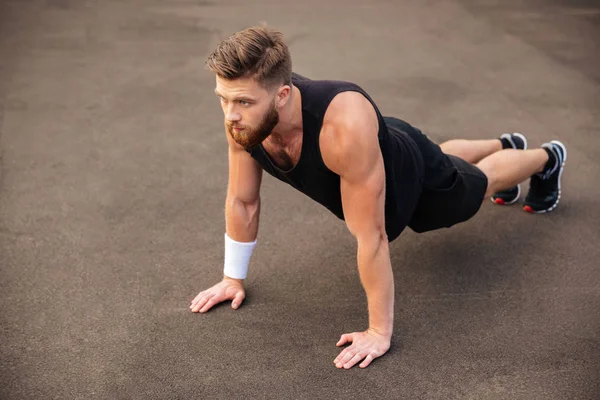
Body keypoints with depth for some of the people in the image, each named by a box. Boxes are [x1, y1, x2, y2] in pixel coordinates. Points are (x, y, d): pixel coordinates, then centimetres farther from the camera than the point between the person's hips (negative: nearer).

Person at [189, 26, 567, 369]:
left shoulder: (345, 127, -51)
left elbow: (371, 236, -43)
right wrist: (233, 277, -9)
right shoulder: (245, 113, -33)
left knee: (480, 183, 27)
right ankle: (505, 144, 69)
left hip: (415, 177, -5)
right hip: (372, 161, 5)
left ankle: (547, 159, 61)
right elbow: (243, 201, -17)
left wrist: (379, 331, -35)